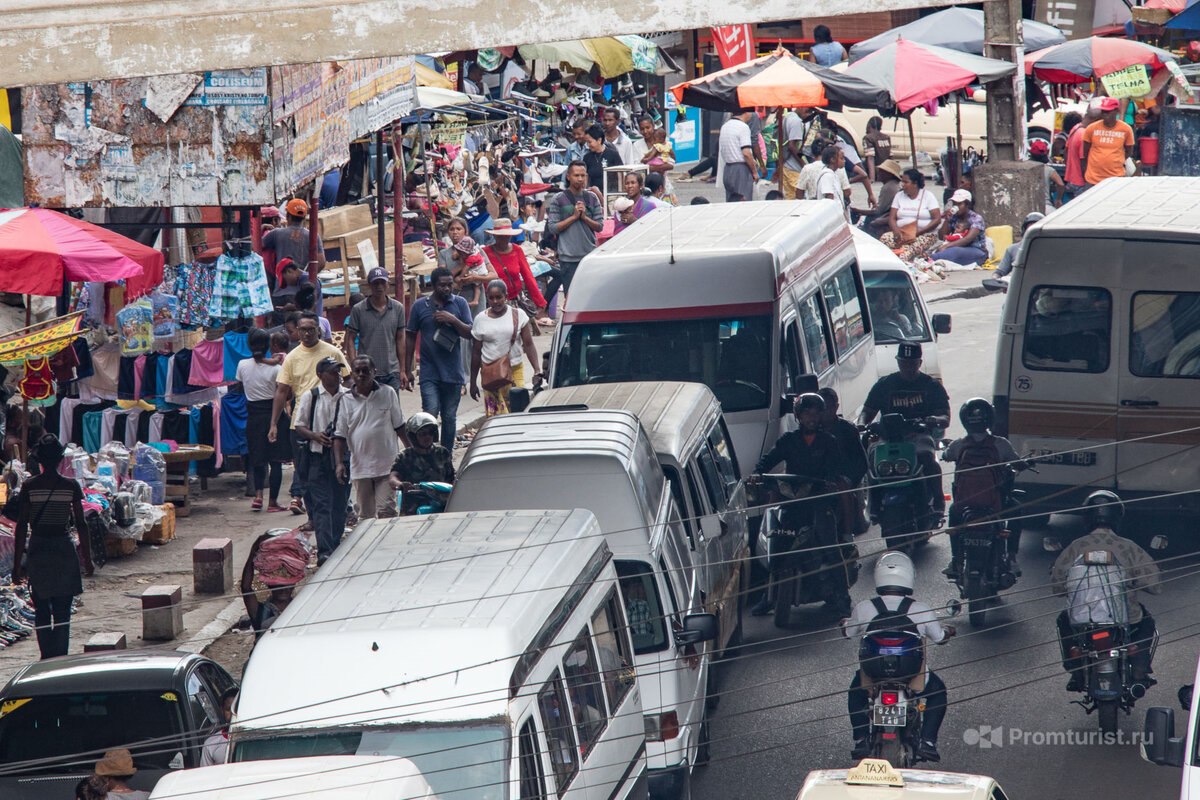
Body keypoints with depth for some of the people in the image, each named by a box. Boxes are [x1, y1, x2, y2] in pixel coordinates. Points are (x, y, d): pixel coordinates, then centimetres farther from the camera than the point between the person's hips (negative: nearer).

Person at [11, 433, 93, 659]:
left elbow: (22, 526, -7)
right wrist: (87, 558, 7)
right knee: (62, 612, 5)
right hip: (64, 550, 0)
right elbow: (81, 524, -2)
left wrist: (17, 563, -2)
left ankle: (47, 658, 9)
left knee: (41, 610, 11)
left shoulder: (29, 486, -6)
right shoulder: (71, 486, -5)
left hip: (38, 550, 0)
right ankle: (61, 658, 2)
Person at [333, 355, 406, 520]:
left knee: (386, 510, -10)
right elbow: (340, 435, 4)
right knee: (365, 514, 7)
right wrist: (339, 463, -5)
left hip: (387, 464, -1)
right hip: (360, 467, 2)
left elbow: (399, 426, 11)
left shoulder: (388, 393, 3)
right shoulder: (346, 400, 2)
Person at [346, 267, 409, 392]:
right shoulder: (358, 310, -1)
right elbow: (350, 340, 2)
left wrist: (402, 370, 9)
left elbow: (400, 339, 11)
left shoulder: (398, 308, 6)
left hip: (391, 373, 2)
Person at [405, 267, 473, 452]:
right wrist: (407, 369, 7)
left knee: (449, 418, 8)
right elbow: (410, 337, 9)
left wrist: (453, 320, -16)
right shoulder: (420, 305, 3)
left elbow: (469, 333, 1)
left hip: (453, 373, 2)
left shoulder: (460, 303, 5)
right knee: (430, 413, -15)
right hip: (429, 373, -2)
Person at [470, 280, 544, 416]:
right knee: (494, 415, -8)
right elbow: (476, 352, 10)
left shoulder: (518, 315, 2)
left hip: (515, 370, 0)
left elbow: (529, 345, 2)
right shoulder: (481, 319, 4)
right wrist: (473, 382, 11)